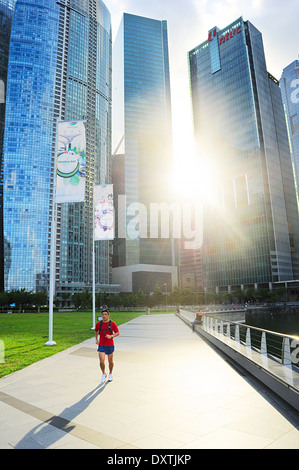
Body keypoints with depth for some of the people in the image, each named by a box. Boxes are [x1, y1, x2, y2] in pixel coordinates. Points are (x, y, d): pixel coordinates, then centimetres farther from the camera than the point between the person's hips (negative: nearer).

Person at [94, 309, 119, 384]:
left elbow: (117, 333, -5)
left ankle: (110, 374, 36)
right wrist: (96, 339, 6)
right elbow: (96, 331, 17)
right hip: (101, 346, 1)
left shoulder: (112, 323, -9)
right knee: (101, 361, -9)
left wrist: (111, 336, -23)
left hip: (110, 346, -1)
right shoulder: (98, 323, -2)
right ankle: (103, 374, 18)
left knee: (110, 361, 11)